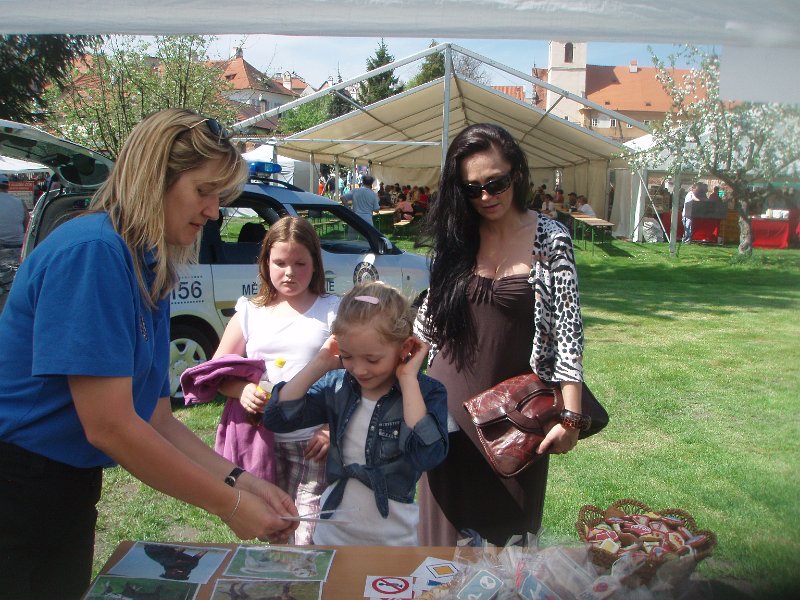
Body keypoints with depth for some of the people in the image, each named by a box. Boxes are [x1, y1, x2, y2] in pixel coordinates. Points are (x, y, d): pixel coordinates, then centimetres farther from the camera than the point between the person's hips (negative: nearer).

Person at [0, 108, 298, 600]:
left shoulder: (149, 274, 6)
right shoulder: (92, 251, -22)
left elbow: (156, 419, 5)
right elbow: (110, 426, -25)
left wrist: (240, 480, -6)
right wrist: (231, 505, -18)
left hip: (68, 492, 8)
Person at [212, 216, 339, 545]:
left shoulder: (332, 311, 1)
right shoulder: (250, 313, 9)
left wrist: (334, 429, -12)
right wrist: (242, 389, -13)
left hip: (314, 443, -3)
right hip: (263, 442, 3)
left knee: (310, 538, -6)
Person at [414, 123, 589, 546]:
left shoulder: (550, 239, -7)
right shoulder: (454, 238, 2)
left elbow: (567, 329, -8)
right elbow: (427, 322, 9)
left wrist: (570, 415, -12)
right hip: (450, 404, 2)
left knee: (510, 527, 13)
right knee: (448, 525, 12)